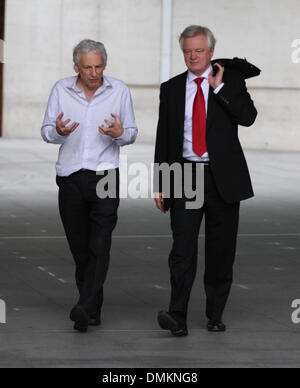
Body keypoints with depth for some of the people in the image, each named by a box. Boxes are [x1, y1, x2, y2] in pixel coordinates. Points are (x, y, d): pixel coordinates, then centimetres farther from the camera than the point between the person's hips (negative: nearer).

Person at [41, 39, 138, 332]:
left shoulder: (119, 91, 3)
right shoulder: (61, 90, 4)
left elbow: (131, 133, 9)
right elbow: (46, 131, 8)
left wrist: (119, 133, -15)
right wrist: (58, 131, -16)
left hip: (105, 176, -2)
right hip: (70, 177, 2)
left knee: (100, 245, -14)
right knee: (80, 248, 6)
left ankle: (85, 308, -22)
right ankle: (93, 309, 18)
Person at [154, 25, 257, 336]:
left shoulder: (230, 80, 4)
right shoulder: (171, 89, 9)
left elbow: (248, 117, -12)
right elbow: (163, 138, 11)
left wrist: (218, 87, -12)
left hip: (223, 177, -1)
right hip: (185, 176, 1)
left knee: (221, 249, 5)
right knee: (183, 245, -11)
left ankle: (215, 315, 16)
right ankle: (178, 316, -17)